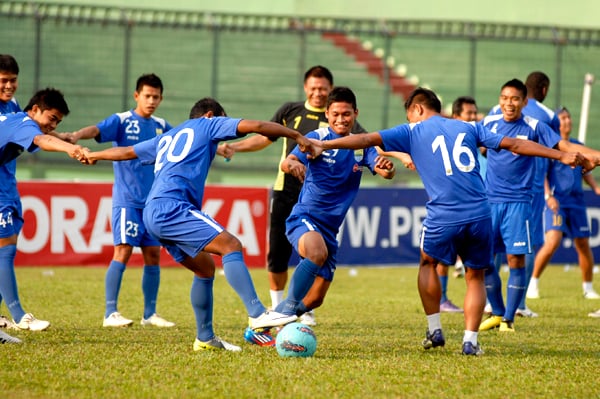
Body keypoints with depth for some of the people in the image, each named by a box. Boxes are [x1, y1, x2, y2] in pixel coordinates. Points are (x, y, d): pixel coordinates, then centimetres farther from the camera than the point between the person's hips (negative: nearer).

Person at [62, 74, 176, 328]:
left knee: (153, 255, 6)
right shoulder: (122, 121, -5)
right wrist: (76, 135, -43)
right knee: (123, 252, -12)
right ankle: (110, 313, -11)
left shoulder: (161, 126, 12)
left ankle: (150, 314, 14)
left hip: (153, 202, 6)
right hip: (127, 200, -6)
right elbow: (97, 130, -22)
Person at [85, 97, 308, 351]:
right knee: (231, 245, -19)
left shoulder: (166, 138, 32)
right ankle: (257, 314, -36)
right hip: (171, 206, -9)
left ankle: (205, 338, 14)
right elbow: (255, 126, 4)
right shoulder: (208, 124, 13)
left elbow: (126, 152, 44)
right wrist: (297, 136, 13)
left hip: (153, 214, 9)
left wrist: (93, 155, 62)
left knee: (205, 268, 16)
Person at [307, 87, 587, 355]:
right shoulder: (469, 128, 17)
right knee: (475, 277, 16)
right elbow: (514, 145, 16)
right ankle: (470, 340, 4)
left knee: (428, 263, 25)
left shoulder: (413, 131, 10)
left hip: (443, 217, -2)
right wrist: (561, 156, 20)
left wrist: (323, 146, 9)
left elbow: (367, 139, 4)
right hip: (480, 215, 2)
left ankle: (434, 330, 20)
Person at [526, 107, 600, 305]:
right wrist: (548, 195, -20)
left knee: (583, 244, 6)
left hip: (577, 201, 5)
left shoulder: (578, 146, 15)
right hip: (556, 202, -5)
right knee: (552, 241, -20)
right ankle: (533, 282, -6)